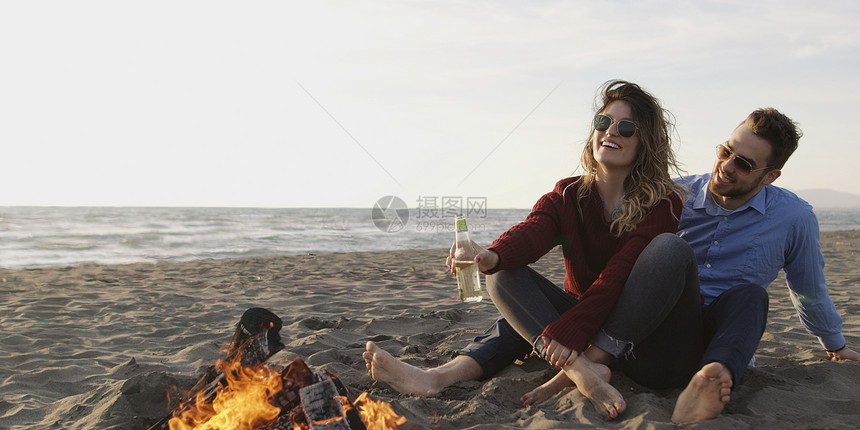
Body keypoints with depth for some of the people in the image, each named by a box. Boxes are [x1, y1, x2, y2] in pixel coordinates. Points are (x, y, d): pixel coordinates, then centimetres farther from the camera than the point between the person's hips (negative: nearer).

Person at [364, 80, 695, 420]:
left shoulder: (662, 202, -9)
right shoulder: (566, 196, 1)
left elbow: (618, 275, -23)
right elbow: (531, 232, -22)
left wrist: (567, 331, -35)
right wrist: (492, 257, -45)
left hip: (643, 325, -3)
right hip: (585, 315, 3)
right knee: (505, 279, -18)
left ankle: (591, 361, -35)